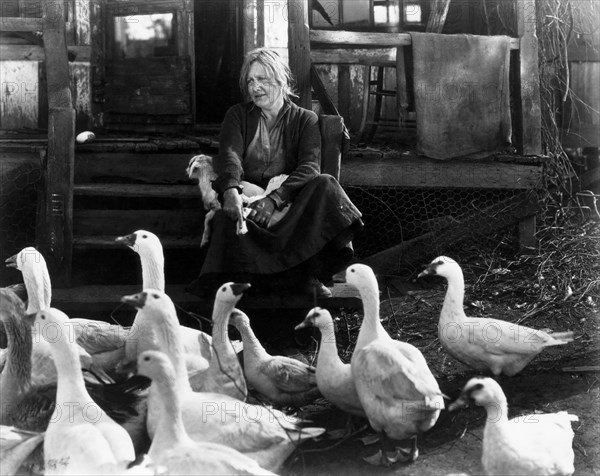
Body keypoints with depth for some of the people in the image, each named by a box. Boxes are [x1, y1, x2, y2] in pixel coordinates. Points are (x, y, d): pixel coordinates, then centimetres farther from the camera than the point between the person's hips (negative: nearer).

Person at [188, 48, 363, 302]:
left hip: (289, 202, 0)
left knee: (324, 185, -31)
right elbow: (230, 154, -3)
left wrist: (275, 199, -24)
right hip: (245, 198, 0)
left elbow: (310, 167, -6)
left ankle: (310, 274, -35)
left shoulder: (305, 120, 12)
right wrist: (231, 191, -27)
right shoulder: (238, 115, 17)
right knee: (226, 219, -36)